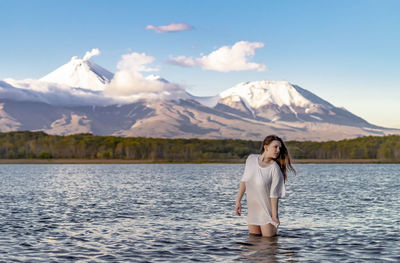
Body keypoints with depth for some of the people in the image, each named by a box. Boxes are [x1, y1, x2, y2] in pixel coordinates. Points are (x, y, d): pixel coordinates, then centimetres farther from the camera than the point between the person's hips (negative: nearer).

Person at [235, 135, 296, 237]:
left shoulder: (275, 168, -18)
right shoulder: (251, 159, -5)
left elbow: (274, 194, -14)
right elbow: (244, 180, 7)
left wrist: (274, 215, -10)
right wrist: (238, 201, 6)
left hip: (267, 211, -4)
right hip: (252, 209, 4)